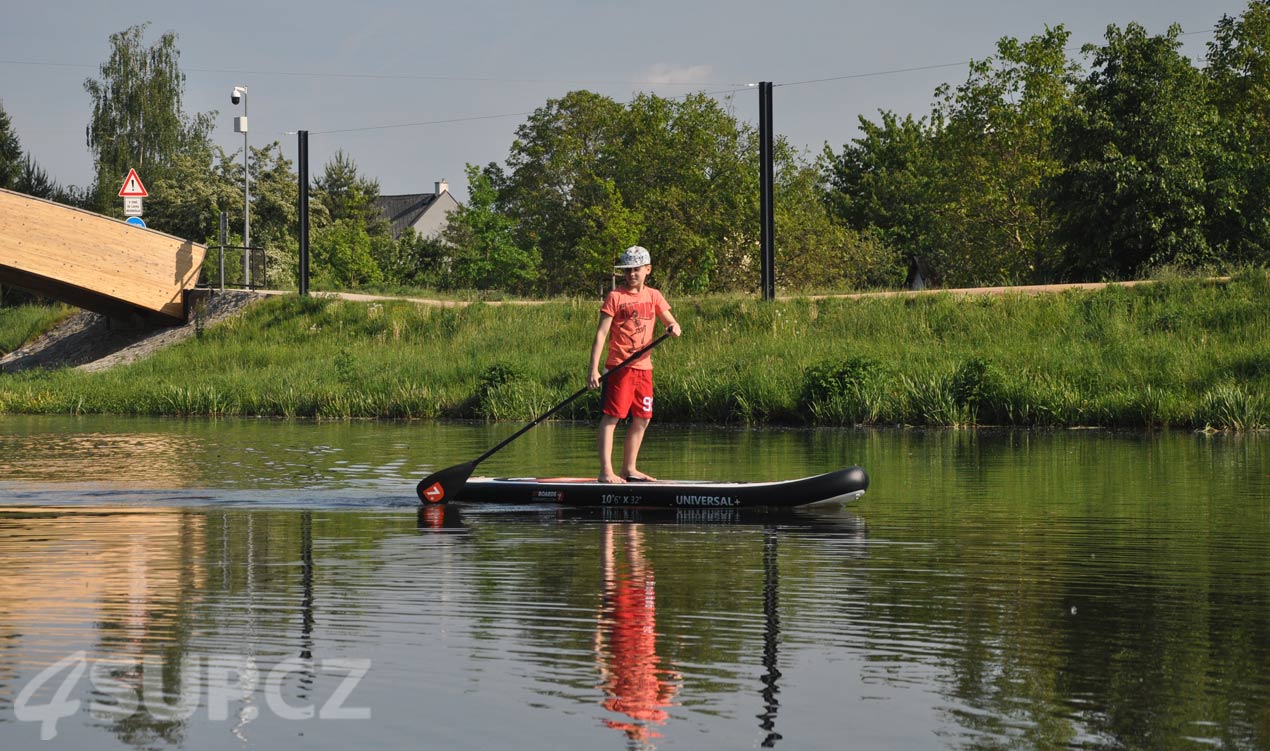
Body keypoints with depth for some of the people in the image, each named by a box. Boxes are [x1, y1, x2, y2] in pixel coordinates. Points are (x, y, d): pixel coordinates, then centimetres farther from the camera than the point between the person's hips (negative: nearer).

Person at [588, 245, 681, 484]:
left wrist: (674, 328, -15)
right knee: (612, 416, -9)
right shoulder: (616, 297, -4)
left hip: (644, 366, 6)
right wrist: (593, 369, -17)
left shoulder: (653, 296, 10)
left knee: (642, 419, 9)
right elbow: (601, 333, -8)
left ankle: (629, 469, 19)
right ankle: (606, 471, -12)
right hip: (619, 365, -6)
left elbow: (671, 323, 12)